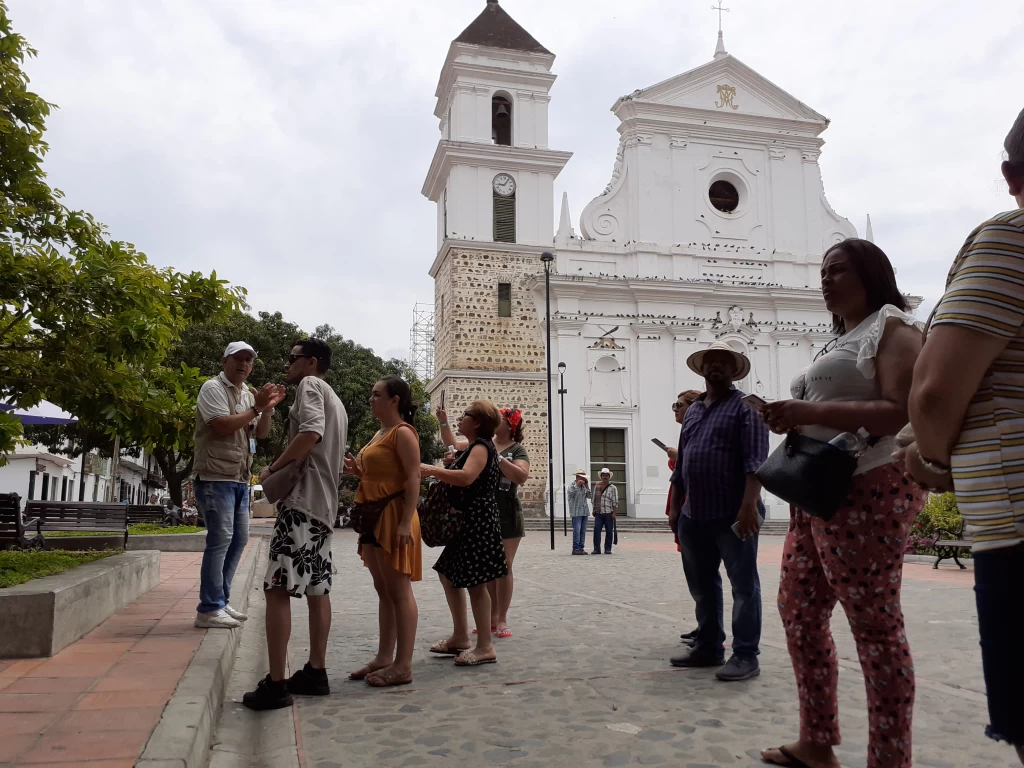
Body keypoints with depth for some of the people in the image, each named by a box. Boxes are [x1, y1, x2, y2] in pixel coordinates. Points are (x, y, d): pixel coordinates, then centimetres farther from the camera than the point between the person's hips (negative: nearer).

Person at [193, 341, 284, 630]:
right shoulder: (213, 388, -7)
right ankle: (209, 609, -5)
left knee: (239, 539, 11)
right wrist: (256, 407, -18)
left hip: (240, 479, 9)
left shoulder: (248, 394, 16)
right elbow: (222, 426, -20)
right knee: (220, 539, -11)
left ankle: (221, 601, 22)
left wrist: (268, 408, -3)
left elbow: (260, 433, 13)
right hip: (215, 477, -9)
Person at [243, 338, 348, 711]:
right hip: (324, 503, 10)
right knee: (316, 589, 13)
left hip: (303, 500, -10)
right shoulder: (334, 401, 24)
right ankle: (316, 672, 19)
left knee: (277, 588, -10)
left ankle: (275, 685, -9)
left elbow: (311, 433, -22)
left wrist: (274, 469, -13)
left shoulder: (310, 385, -3)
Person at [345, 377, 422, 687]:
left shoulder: (403, 432, -11)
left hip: (394, 517, -10)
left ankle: (403, 666, 1)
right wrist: (358, 471, 7)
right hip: (374, 516, 10)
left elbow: (413, 479, -18)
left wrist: (406, 523, -24)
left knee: (399, 591, -5)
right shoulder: (379, 433, 18)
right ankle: (384, 657, 21)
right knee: (383, 591, 13)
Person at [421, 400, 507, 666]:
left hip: (478, 520, -11)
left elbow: (466, 477, -30)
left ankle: (485, 647, 0)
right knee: (449, 574, 15)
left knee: (475, 581, -7)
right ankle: (460, 637, 23)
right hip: (467, 520, 11)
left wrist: (432, 470, -28)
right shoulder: (474, 446, 19)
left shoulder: (482, 446, -13)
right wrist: (439, 475, 6)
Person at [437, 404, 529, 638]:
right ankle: (491, 618, 18)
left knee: (503, 567, -1)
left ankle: (502, 620, 6)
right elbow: (453, 443, 12)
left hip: (507, 516, -4)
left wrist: (497, 457, -22)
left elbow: (521, 476, -19)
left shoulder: (517, 450, -4)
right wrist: (444, 422, -2)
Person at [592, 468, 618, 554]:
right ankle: (596, 549, -6)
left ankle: (608, 549, 9)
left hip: (609, 513, -3)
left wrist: (614, 513, -12)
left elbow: (615, 502, -5)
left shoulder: (613, 488, 0)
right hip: (599, 514, 3)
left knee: (609, 532, 1)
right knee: (596, 530, -8)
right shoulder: (597, 486, 11)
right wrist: (594, 510, 15)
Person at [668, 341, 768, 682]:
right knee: (702, 587, 14)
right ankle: (708, 647, 26)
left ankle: (745, 655, 9)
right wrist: (675, 507, 16)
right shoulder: (691, 411, 18)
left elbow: (756, 460, -13)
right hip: (694, 516, 7)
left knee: (743, 586, 2)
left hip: (732, 515, -7)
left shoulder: (745, 406, -2)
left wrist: (749, 505, -22)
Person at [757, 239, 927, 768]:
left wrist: (812, 412, -22)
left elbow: (903, 412, -17)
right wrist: (792, 419, 8)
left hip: (867, 492, -10)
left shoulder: (892, 327, -3)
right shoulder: (839, 344, 25)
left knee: (875, 625, -4)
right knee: (798, 610, 12)